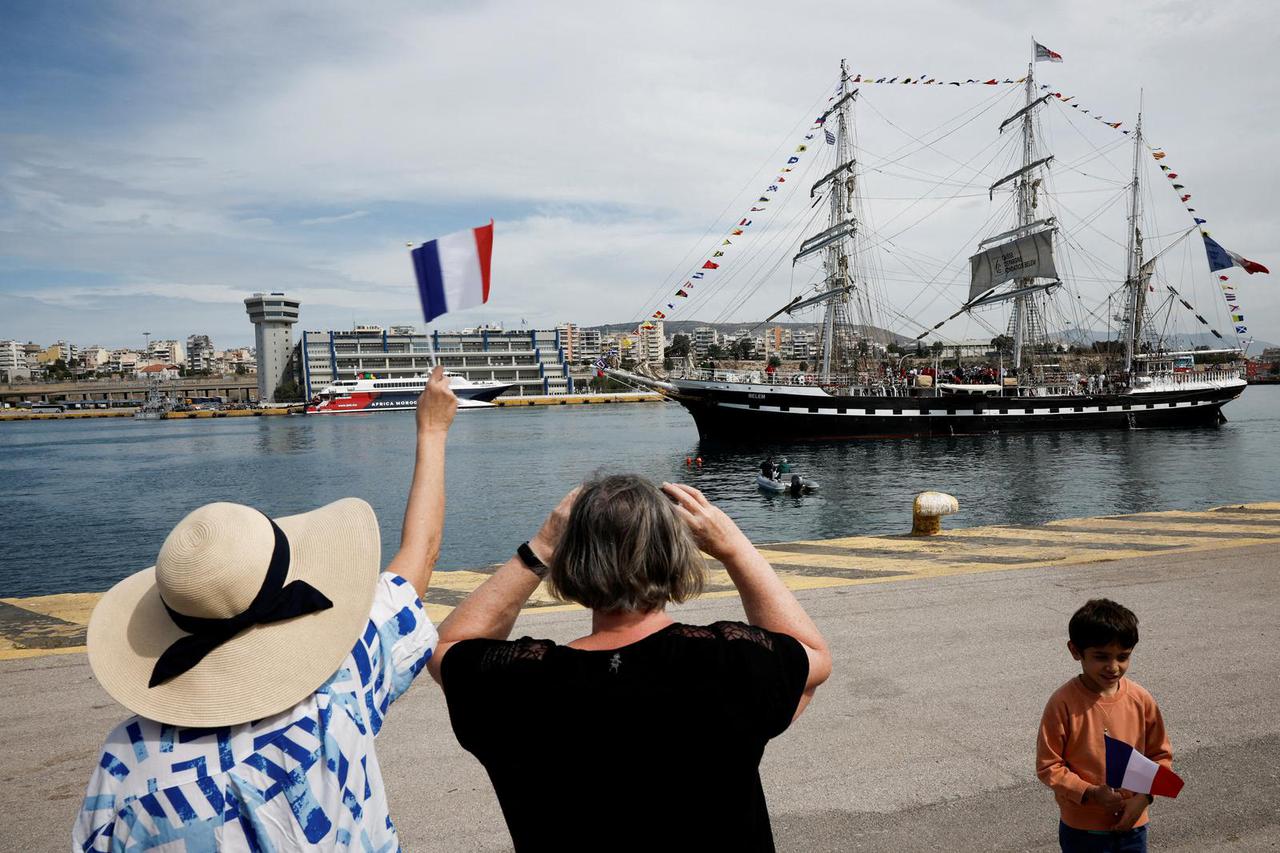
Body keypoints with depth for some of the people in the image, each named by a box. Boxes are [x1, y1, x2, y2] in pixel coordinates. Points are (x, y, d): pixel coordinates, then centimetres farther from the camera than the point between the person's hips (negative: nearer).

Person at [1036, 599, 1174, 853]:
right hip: (1082, 830, -3)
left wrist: (1144, 796, -10)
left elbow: (1161, 755, 3)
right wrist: (1090, 793, -23)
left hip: (1132, 824, 3)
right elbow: (1048, 766, -14)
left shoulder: (1141, 700, -8)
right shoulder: (1063, 703, -19)